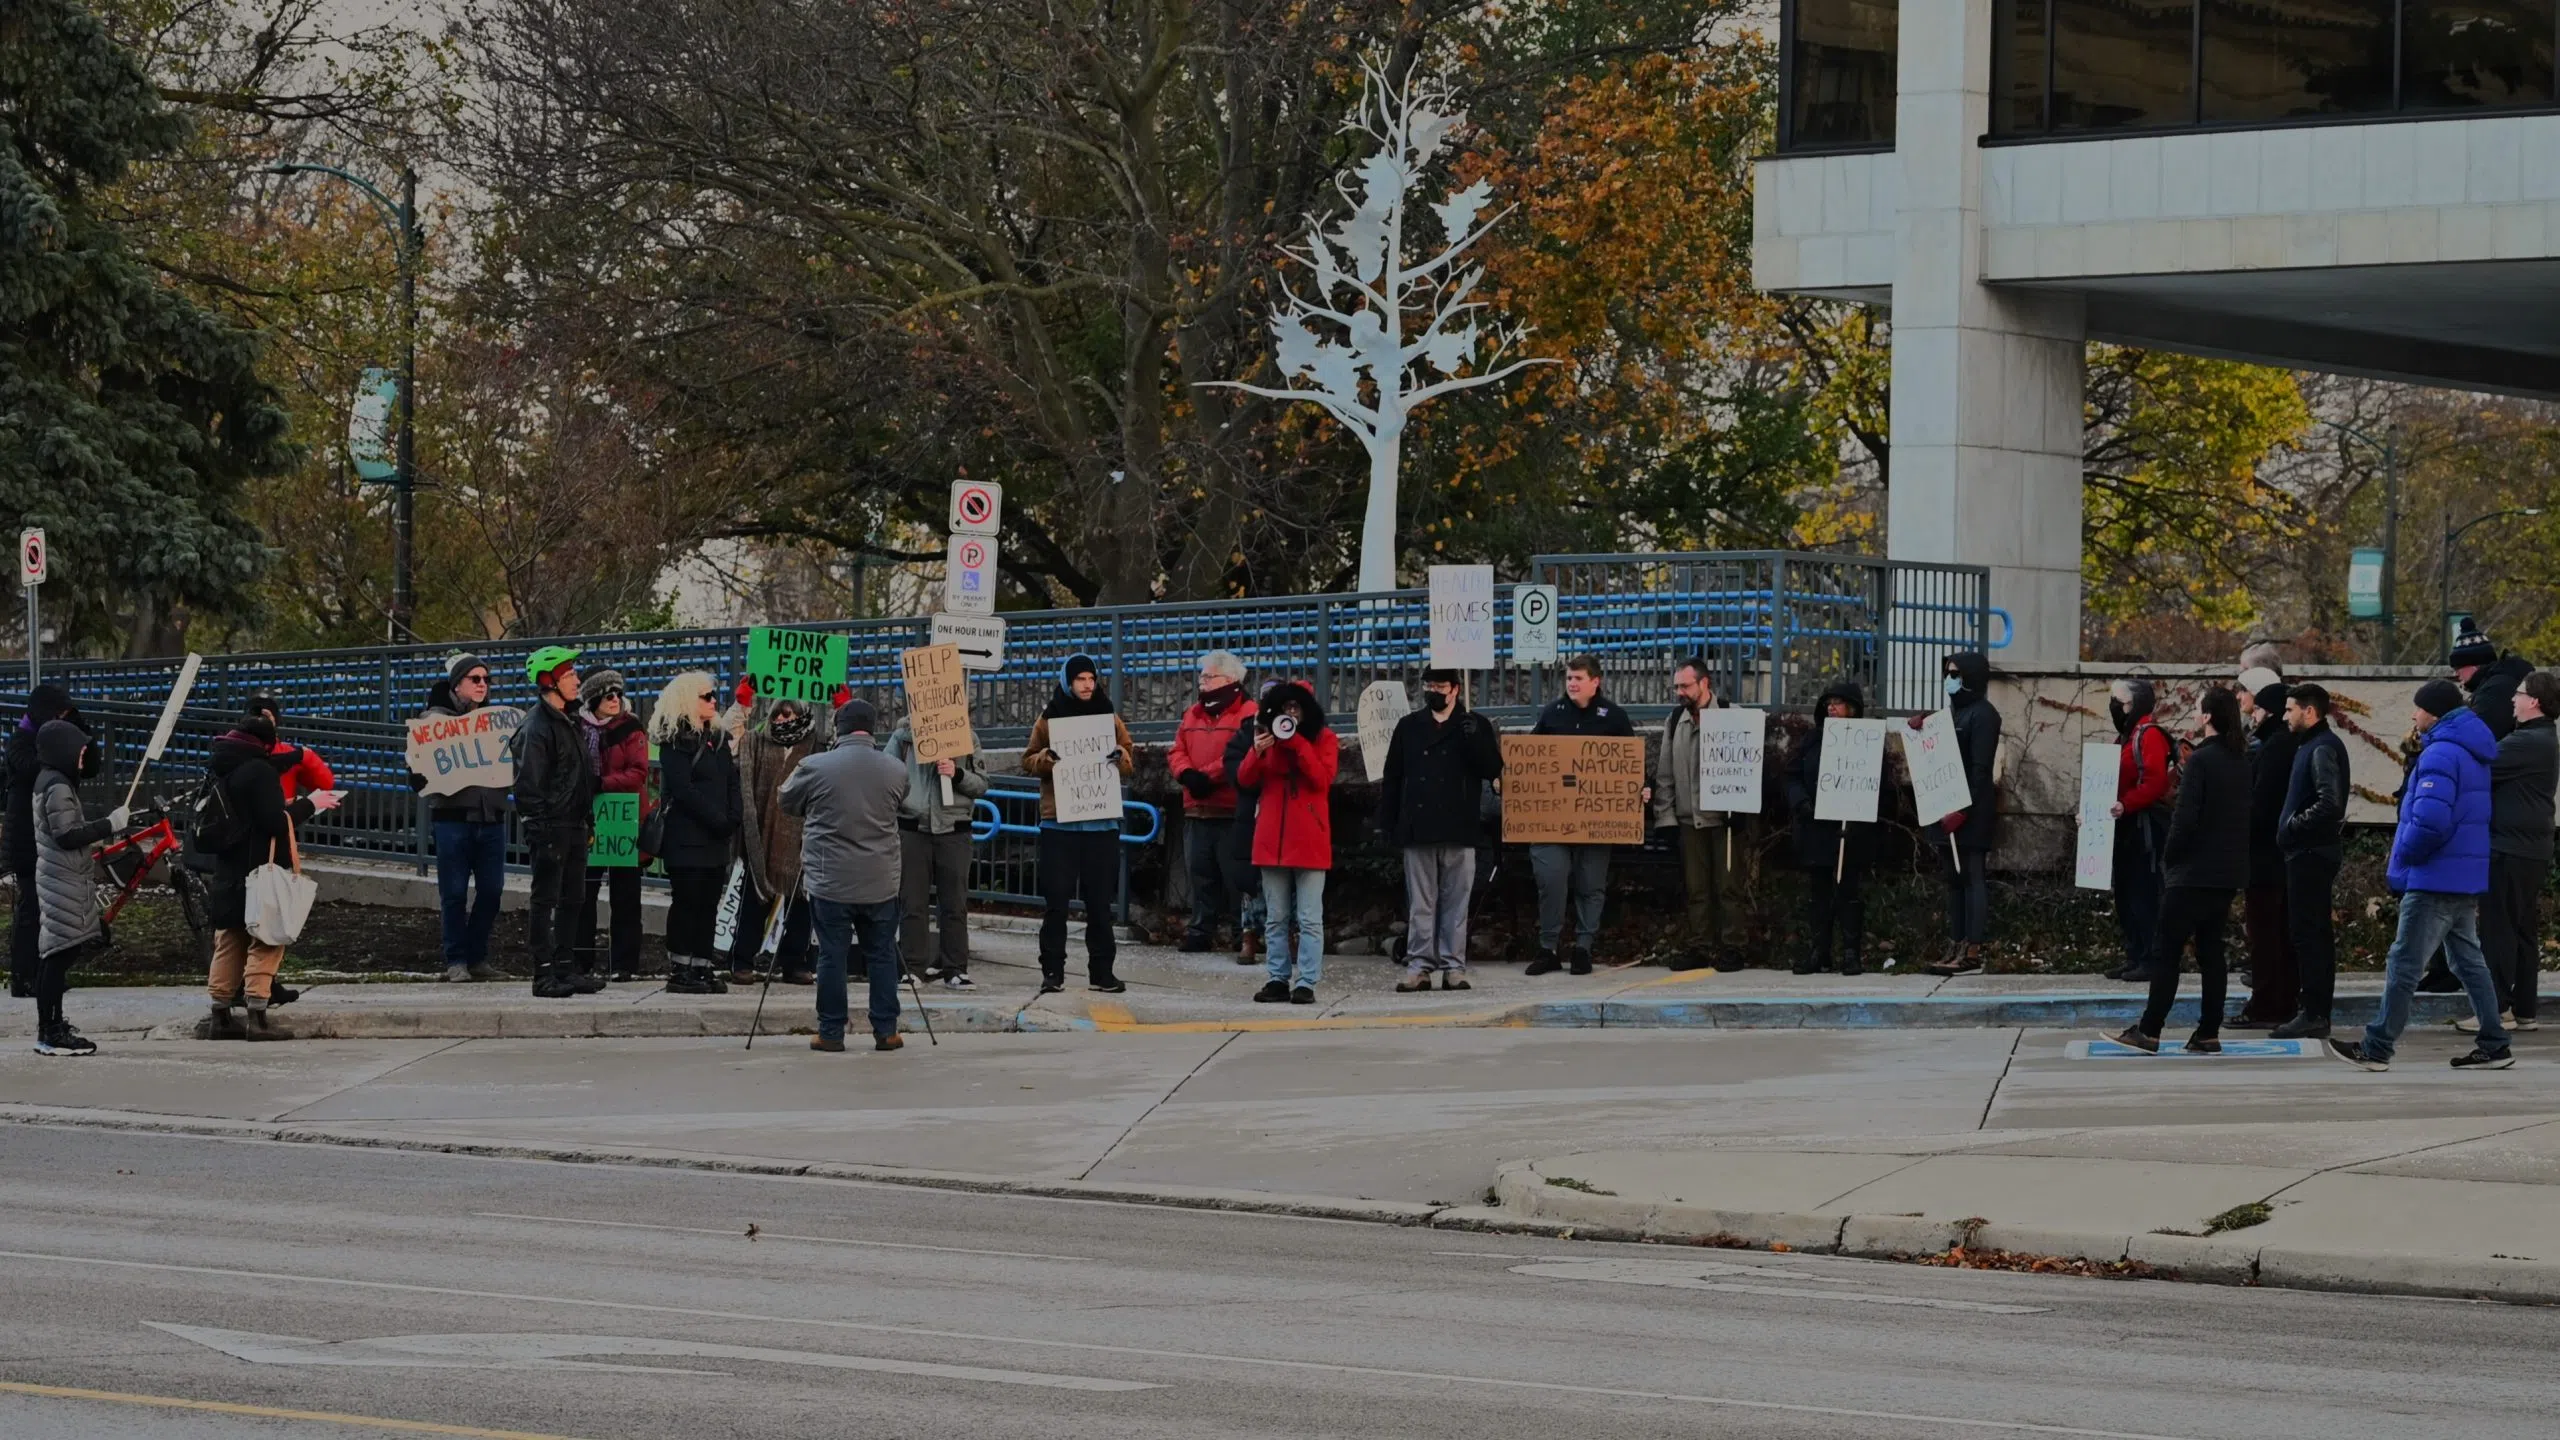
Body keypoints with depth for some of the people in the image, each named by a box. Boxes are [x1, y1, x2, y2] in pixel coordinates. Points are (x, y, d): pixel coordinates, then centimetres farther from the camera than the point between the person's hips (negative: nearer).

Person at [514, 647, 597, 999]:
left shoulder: (570, 723, 17)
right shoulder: (537, 726, -13)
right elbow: (529, 784, -17)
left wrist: (588, 820, 19)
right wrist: (539, 827, -20)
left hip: (574, 827, 9)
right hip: (551, 827, -9)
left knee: (572, 900, 13)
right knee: (547, 901, -6)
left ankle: (567, 969, 20)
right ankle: (544, 976, -5)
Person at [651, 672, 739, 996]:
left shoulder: (718, 738, 17)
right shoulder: (675, 740, -7)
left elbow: (732, 784, 14)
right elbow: (683, 789, -15)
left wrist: (733, 819, -3)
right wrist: (718, 820, -15)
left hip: (716, 837, 7)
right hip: (687, 838, -7)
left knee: (708, 904, 6)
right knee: (686, 902, -5)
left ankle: (703, 968, 8)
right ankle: (679, 972, -1)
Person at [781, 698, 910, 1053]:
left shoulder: (814, 768, -9)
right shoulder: (896, 771, -1)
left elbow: (787, 804, 7)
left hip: (829, 882, -2)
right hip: (880, 883, 2)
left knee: (832, 956, 4)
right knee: (882, 956, 11)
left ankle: (831, 1033, 8)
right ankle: (886, 1030, 14)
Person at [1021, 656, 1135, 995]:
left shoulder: (1110, 719, 10)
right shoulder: (1049, 720, 5)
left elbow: (1129, 766, 13)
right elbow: (1028, 761, 6)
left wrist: (1119, 756, -10)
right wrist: (1048, 758, -15)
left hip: (1102, 823, 2)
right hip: (1058, 823, -1)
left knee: (1100, 902, 6)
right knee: (1056, 902, -3)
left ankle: (1102, 970, 12)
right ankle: (1052, 971, 1)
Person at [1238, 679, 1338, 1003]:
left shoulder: (1324, 738, 3)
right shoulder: (1269, 736, 12)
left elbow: (1322, 778, -11)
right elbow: (1246, 779, 5)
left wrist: (1298, 744, -18)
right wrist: (1257, 752, -14)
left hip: (1309, 839, -4)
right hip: (1272, 837, 4)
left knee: (1309, 918, -5)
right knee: (1276, 918, 7)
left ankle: (1306, 983, -6)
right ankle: (1277, 979, 11)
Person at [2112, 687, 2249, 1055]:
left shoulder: (2200, 761, -15)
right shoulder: (2241, 761, 8)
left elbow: (2185, 817, -18)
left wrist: (2168, 858, -6)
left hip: (2194, 872, -7)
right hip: (2229, 872, 7)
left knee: (2166, 951, -3)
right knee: (2211, 951, 10)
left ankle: (2149, 1032, -3)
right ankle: (2209, 1034, 8)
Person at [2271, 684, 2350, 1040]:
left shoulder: (2322, 748, -15)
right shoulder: (2311, 745, 16)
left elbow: (2330, 803, -27)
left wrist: (2293, 825, -16)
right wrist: (2291, 827, 9)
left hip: (2311, 852, -10)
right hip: (2309, 851, 10)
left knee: (2308, 933, -8)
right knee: (2315, 934, 12)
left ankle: (2314, 1014, -8)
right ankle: (2312, 1011, 17)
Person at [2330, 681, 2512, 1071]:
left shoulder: (2441, 755, -17)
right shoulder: (2473, 754, 15)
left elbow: (2429, 821, -28)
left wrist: (2404, 856, -11)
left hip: (2435, 879, -10)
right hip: (2467, 878, 10)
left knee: (2403, 964, -5)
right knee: (2468, 961, 14)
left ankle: (2377, 1048, -3)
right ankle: (2493, 1046, 14)